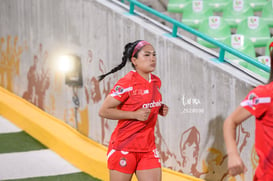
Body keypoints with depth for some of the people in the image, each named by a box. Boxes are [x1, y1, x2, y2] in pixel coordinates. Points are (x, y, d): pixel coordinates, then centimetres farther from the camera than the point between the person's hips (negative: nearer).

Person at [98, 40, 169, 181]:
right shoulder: (127, 83, -14)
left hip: (148, 148, 6)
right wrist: (135, 115, -19)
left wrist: (160, 110, 5)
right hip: (124, 148, -6)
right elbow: (104, 111, -16)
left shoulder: (156, 82, 8)